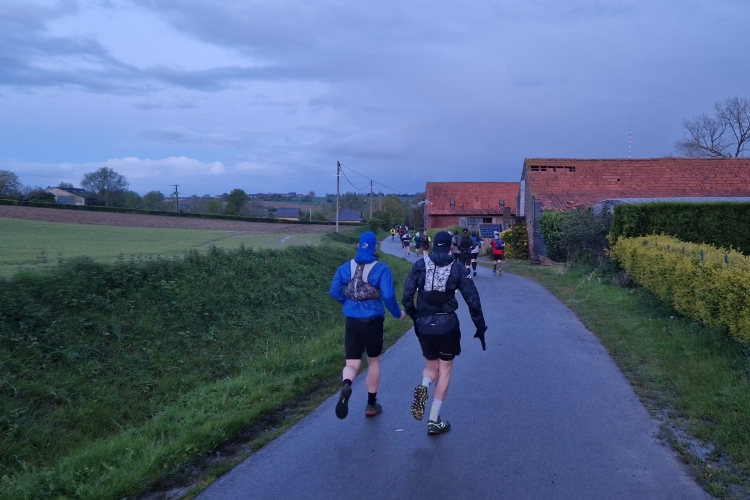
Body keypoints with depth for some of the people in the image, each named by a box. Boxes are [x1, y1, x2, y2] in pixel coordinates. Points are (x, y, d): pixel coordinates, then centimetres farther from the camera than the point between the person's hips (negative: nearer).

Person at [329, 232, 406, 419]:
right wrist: (397, 313, -1)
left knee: (352, 364, 5)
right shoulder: (381, 269, -10)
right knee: (374, 361, 18)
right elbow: (388, 295, -18)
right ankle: (371, 404, 27)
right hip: (373, 322, -2)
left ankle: (346, 385, -30)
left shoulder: (346, 267, 1)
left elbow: (334, 291, 1)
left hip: (352, 321, 2)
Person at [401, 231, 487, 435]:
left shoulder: (420, 265, 0)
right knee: (445, 371, 12)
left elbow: (406, 297, -4)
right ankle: (434, 421, 9)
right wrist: (480, 327, 7)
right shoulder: (457, 268, -1)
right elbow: (473, 300, -2)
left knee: (431, 367, 22)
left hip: (424, 325, 2)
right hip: (448, 325, -1)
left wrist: (416, 317, 12)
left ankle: (423, 387, -12)